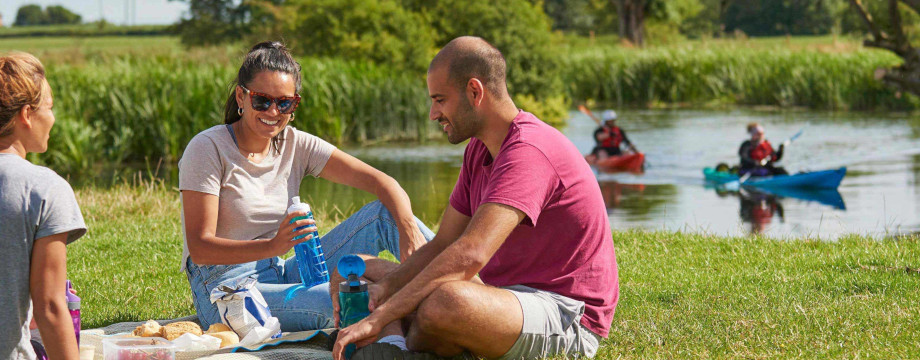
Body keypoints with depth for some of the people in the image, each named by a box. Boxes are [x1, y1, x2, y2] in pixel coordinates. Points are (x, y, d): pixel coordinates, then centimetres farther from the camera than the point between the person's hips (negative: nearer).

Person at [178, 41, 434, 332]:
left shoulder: (296, 145, 5)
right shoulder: (207, 149, -10)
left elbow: (381, 182, -4)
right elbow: (200, 248, -18)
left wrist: (408, 228, -25)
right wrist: (272, 246, -34)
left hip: (280, 275, 6)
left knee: (385, 212, -10)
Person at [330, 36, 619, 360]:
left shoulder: (529, 151, -22)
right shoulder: (478, 151, 11)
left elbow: (470, 255, -33)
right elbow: (442, 246, 10)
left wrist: (379, 318, -33)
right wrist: (384, 288, -10)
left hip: (567, 317, -10)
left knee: (446, 301, -39)